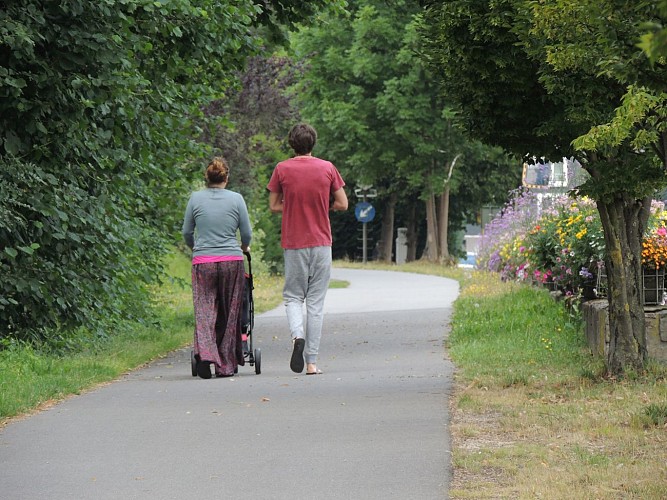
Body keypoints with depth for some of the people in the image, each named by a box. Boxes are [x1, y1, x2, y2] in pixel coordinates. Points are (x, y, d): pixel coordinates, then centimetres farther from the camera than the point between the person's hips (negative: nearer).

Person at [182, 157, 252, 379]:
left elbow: (187, 232, 8)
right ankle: (227, 364, 13)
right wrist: (244, 248, 27)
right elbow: (247, 234, 5)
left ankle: (204, 353, -23)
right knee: (229, 313, 8)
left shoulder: (196, 198, 1)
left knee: (204, 310, -1)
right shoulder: (236, 199, 0)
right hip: (231, 261, 0)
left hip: (203, 262, 0)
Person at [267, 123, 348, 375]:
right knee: (316, 301, 5)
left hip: (293, 243, -1)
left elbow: (274, 205, 3)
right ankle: (312, 361, 3)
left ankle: (298, 335, -20)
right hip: (321, 242, 1)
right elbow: (342, 204, 3)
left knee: (293, 296, 10)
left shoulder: (282, 169, -3)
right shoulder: (327, 168, -1)